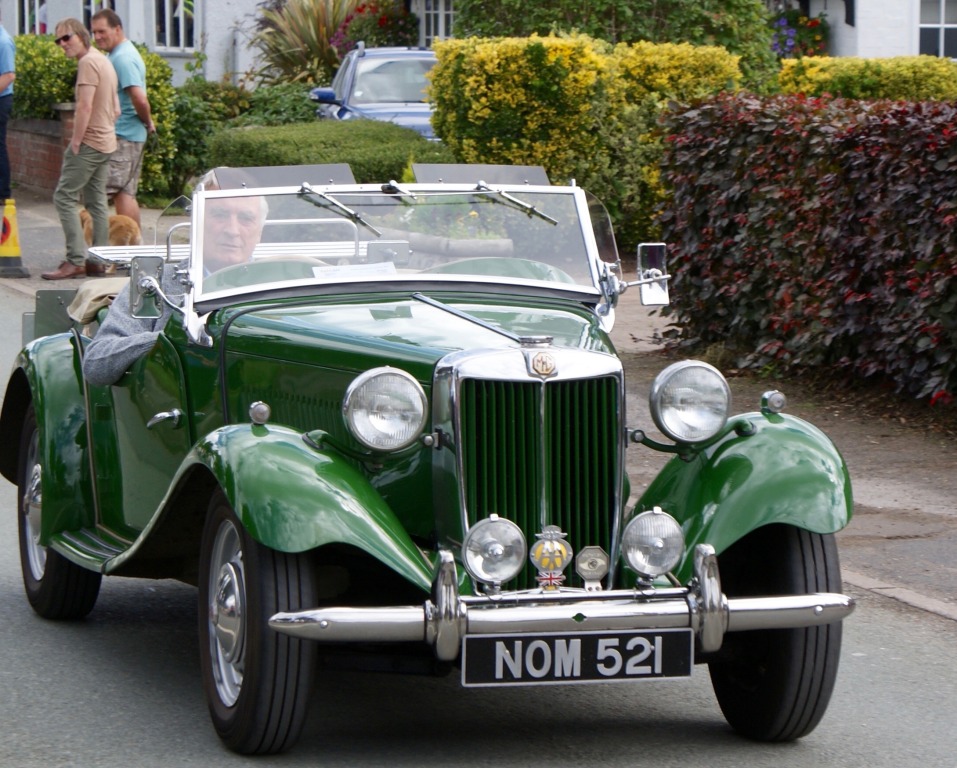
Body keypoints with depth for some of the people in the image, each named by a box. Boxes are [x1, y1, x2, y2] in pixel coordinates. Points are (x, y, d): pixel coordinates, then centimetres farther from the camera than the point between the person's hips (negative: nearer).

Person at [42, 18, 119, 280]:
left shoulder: (88, 62, -14)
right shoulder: (104, 62, 17)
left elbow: (85, 106, -22)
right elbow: (116, 110, 20)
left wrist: (76, 141, -18)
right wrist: (104, 128, 15)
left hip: (89, 142, -10)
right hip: (106, 143, 10)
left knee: (64, 197, -8)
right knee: (97, 201, 11)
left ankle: (76, 261, -13)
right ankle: (99, 260, 12)